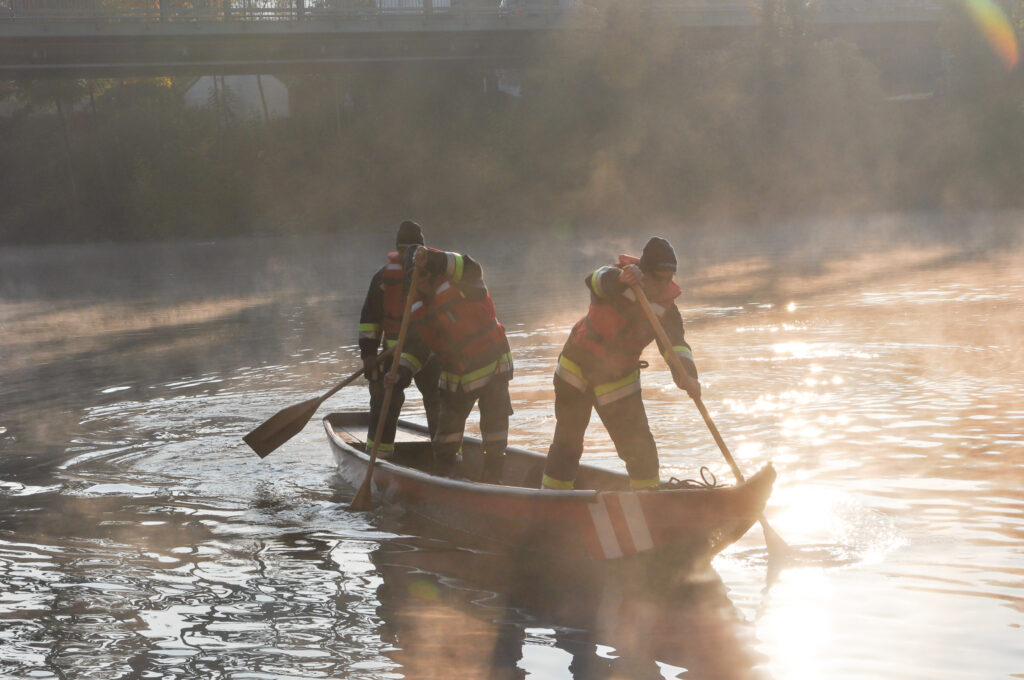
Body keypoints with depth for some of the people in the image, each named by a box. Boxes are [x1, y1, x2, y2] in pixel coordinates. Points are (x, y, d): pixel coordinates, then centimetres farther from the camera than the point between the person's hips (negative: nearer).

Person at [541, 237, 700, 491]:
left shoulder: (666, 308, -9)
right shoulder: (615, 280, -18)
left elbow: (675, 344, -18)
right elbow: (597, 280, -40)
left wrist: (687, 374, -39)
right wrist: (620, 278, -64)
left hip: (619, 379, 2)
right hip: (578, 367, -2)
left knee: (640, 447, -4)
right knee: (568, 441, 7)